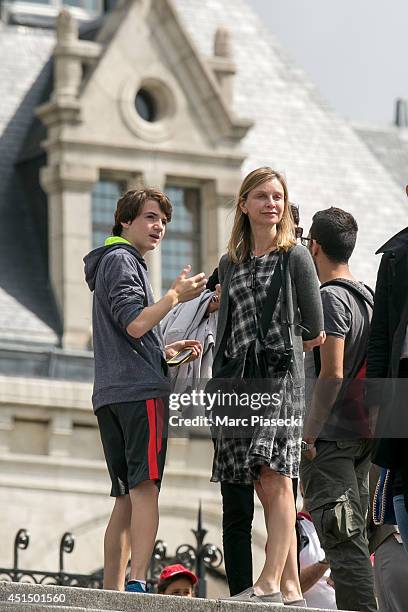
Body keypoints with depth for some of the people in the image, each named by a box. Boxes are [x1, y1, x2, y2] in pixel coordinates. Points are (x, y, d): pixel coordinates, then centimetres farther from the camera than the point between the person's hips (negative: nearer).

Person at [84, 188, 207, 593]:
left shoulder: (117, 263, 28)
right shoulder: (122, 260, -3)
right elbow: (135, 324, -17)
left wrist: (170, 350, 21)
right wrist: (176, 294, -6)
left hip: (110, 394, 10)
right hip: (140, 390, -10)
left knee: (127, 497, 7)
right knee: (146, 487, -17)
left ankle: (112, 588, 2)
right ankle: (137, 582, -27)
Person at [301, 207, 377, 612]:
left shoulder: (331, 297, -12)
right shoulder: (366, 297, 15)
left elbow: (332, 374, -20)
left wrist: (309, 434, -17)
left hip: (329, 441, -9)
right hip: (360, 435, 9)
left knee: (342, 540, -11)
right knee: (352, 536, 13)